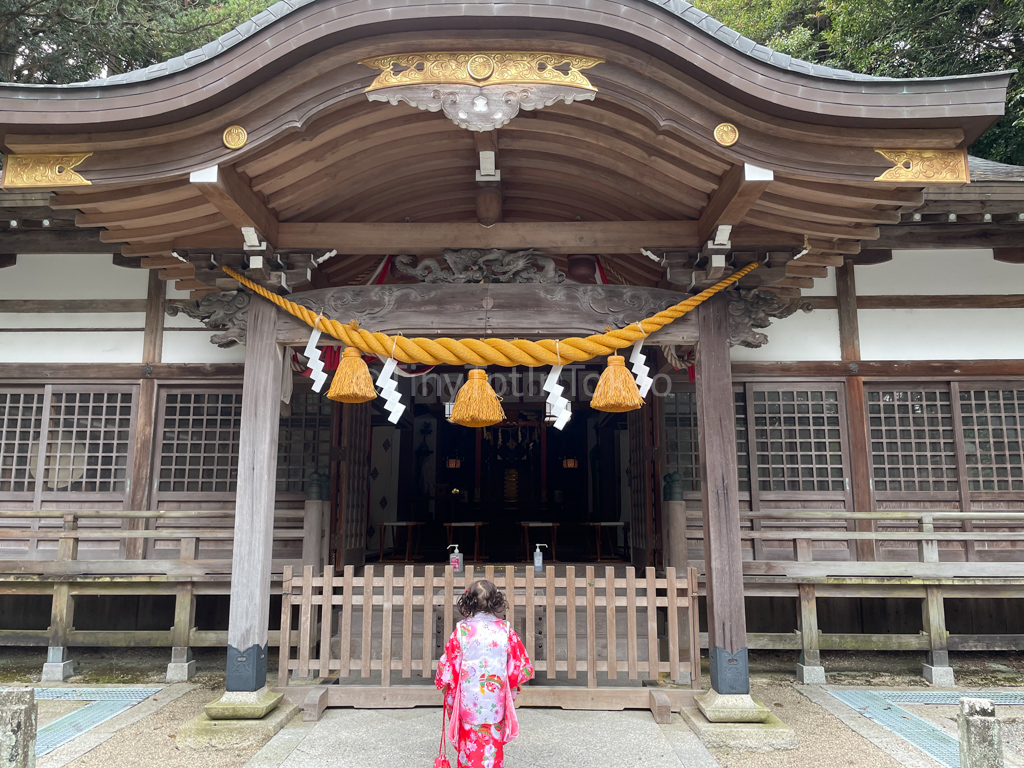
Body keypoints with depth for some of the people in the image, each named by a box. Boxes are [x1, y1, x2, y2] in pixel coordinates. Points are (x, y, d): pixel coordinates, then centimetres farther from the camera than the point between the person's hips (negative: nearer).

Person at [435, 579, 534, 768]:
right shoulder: (505, 630, -6)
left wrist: (444, 683, 16)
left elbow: (448, 662, -3)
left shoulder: (462, 630, -10)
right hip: (496, 697, 1)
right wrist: (514, 683, 20)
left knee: (470, 741, 13)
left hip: (468, 697, -1)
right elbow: (520, 663, 1)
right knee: (493, 741, 14)